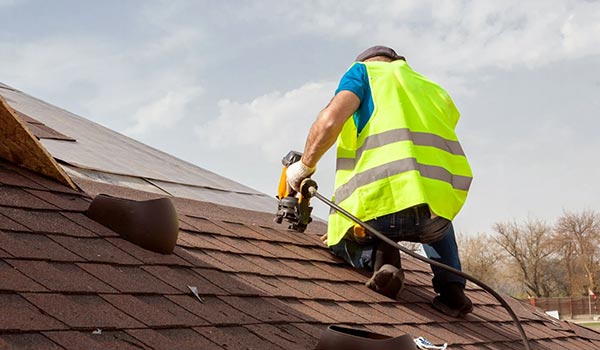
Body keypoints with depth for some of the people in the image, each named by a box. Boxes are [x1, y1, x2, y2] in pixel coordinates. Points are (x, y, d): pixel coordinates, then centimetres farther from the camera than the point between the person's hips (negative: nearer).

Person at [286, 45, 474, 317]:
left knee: (339, 241, 31)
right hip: (444, 201, 4)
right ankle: (451, 288, 20)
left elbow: (331, 120, -2)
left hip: (385, 200, -4)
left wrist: (305, 165, 13)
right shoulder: (434, 90, 32)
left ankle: (377, 255, -2)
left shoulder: (364, 71, 18)